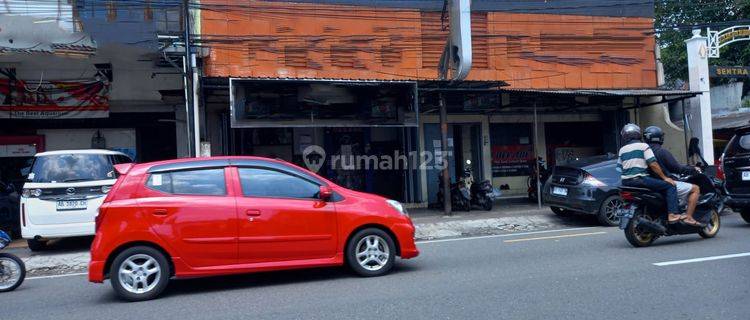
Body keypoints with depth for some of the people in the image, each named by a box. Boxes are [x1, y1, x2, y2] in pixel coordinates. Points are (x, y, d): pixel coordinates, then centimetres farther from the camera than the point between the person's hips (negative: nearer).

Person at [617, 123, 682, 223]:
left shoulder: (622, 150, 13)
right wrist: (665, 177, -1)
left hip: (626, 182, 7)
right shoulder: (643, 146, -1)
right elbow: (653, 164, -8)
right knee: (670, 186, -3)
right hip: (640, 180, -6)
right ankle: (672, 215, -14)